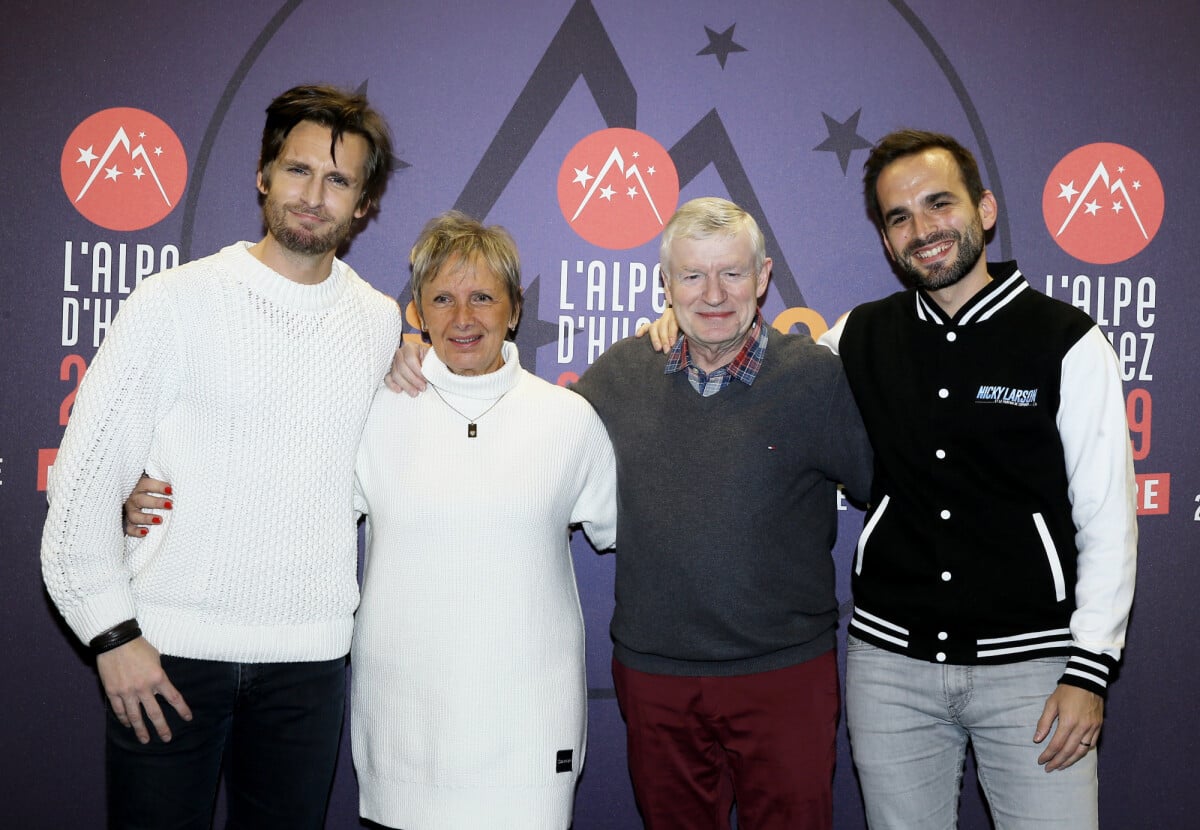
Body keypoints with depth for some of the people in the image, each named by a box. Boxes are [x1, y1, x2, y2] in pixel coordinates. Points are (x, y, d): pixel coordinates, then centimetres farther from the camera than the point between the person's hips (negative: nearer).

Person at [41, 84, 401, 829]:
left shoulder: (382, 323, 6)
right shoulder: (174, 302, -4)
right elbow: (84, 478, -4)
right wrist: (112, 631, -8)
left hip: (308, 656, 3)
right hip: (166, 653, -2)